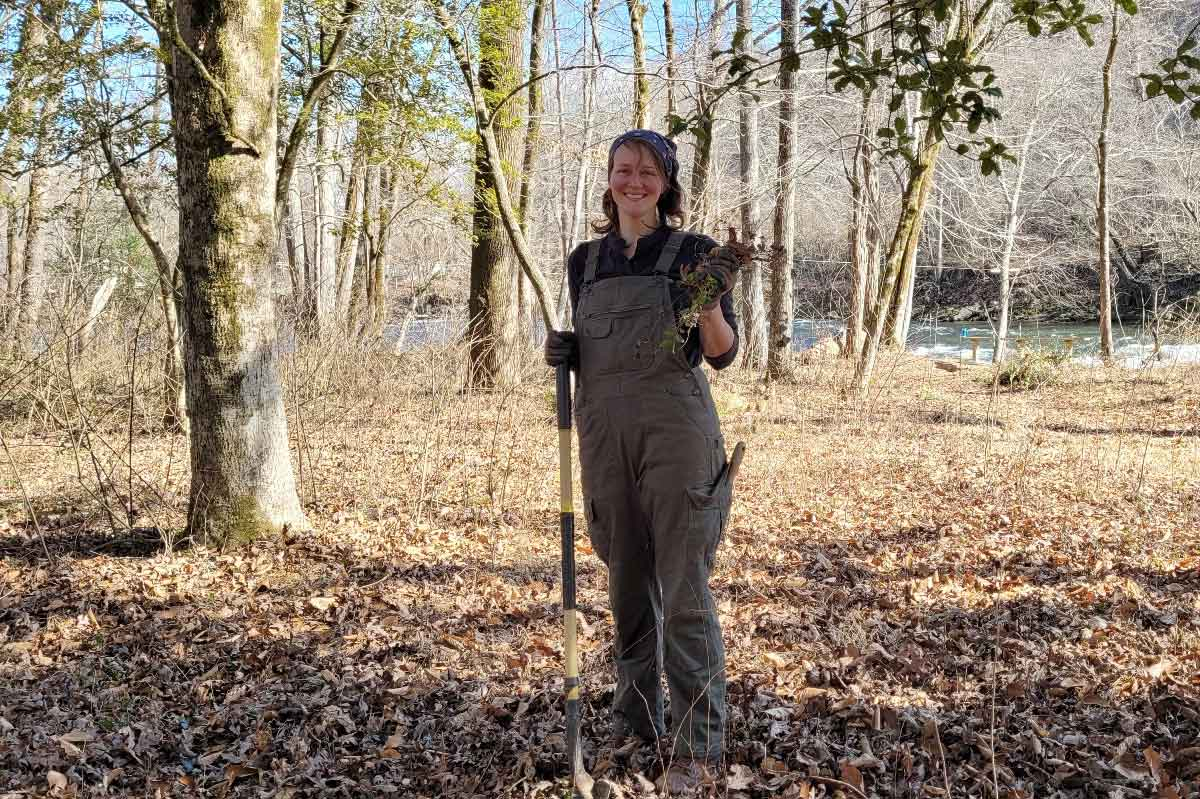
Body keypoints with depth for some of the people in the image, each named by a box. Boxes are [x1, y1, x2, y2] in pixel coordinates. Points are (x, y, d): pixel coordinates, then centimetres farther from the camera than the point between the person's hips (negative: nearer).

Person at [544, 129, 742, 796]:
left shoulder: (692, 252, -1)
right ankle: (637, 715, 29)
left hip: (677, 433, -5)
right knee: (628, 584, 14)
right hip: (605, 433, 5)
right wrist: (564, 353, -2)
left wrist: (712, 302, -23)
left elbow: (722, 354, -4)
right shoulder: (586, 260, 12)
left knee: (685, 590, -4)